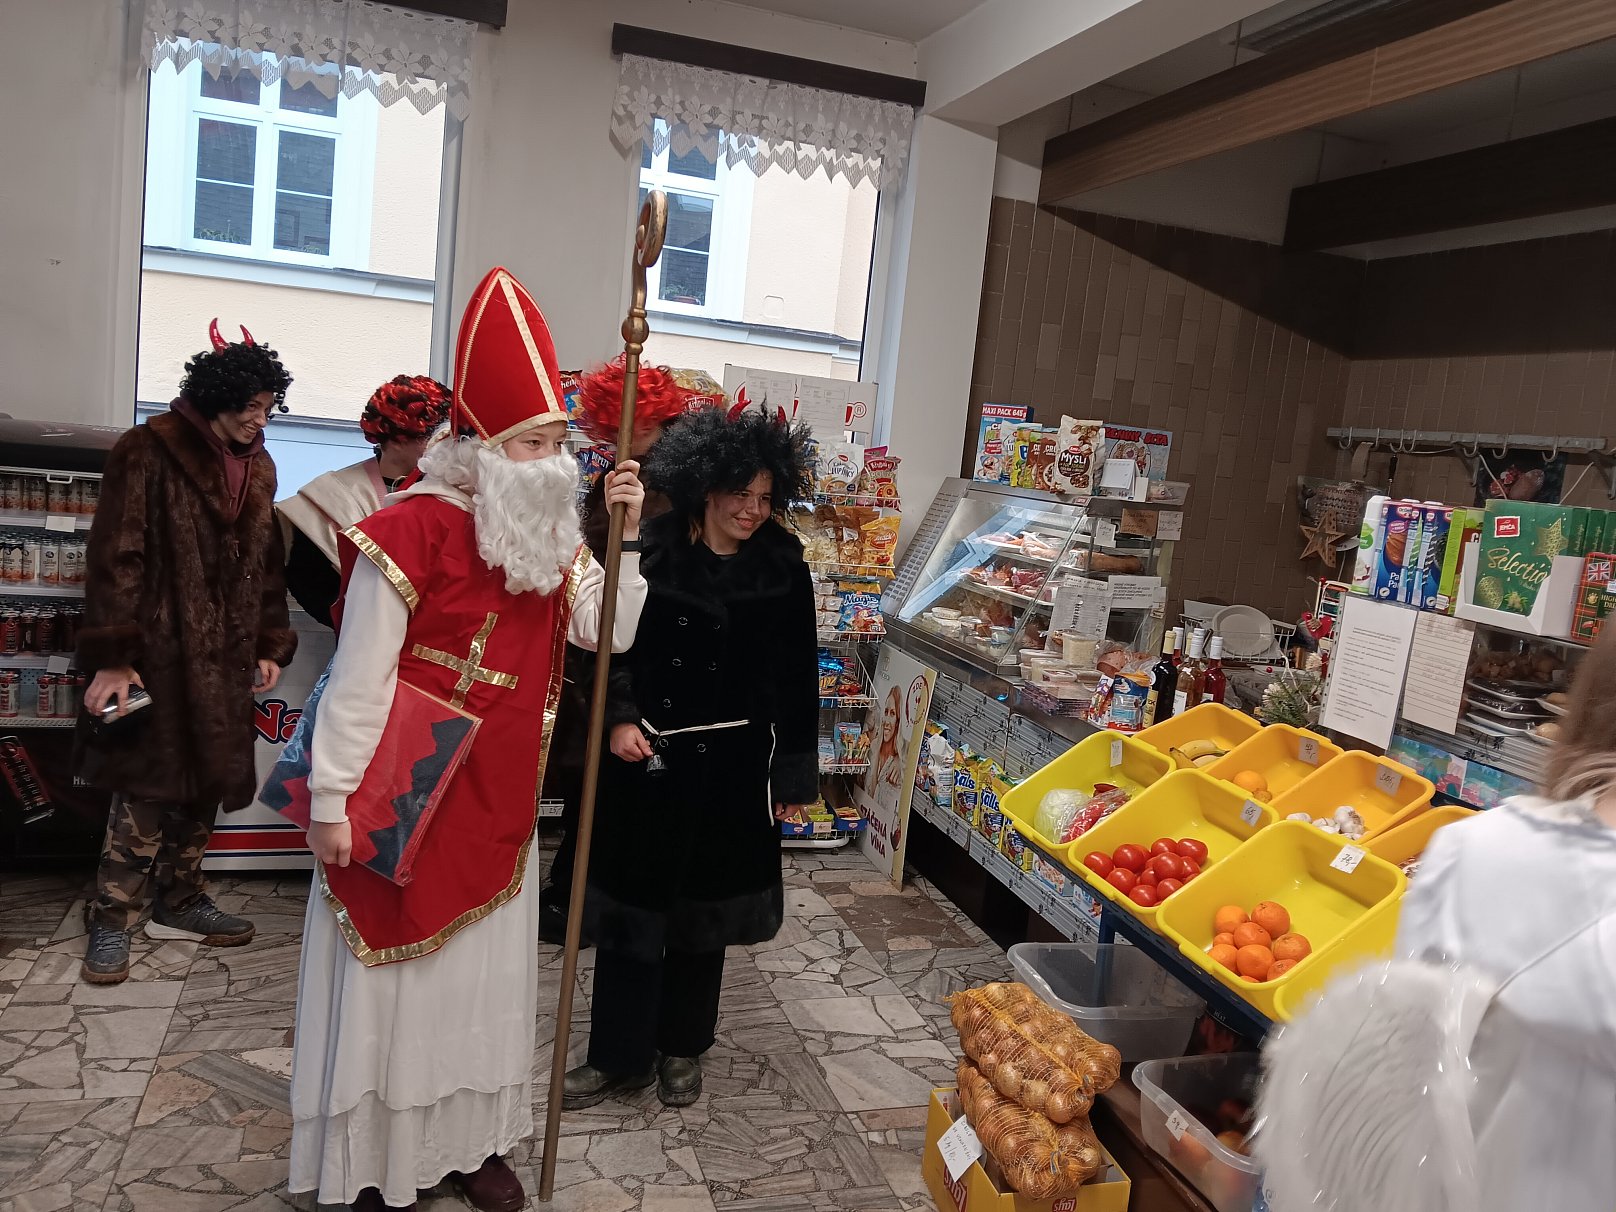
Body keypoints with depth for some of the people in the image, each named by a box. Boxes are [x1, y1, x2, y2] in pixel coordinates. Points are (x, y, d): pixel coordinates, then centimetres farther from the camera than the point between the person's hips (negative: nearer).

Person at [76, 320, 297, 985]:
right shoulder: (149, 452, -8)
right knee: (148, 789, -3)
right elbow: (116, 559, -12)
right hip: (158, 653, -6)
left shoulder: (259, 467, 11)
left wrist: (270, 645, 11)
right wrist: (112, 657, -17)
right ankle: (111, 920, 12)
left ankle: (178, 902, 27)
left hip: (226, 658, 6)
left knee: (207, 782, 12)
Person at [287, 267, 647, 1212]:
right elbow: (359, 679, -16)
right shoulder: (412, 531, -18)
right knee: (394, 970, 8)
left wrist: (627, 536, -8)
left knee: (485, 969, 17)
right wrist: (332, 799, -14)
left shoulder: (552, 538, 4)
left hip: (501, 801, 7)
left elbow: (610, 631, 3)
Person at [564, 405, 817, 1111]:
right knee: (630, 905, 9)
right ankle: (617, 1056, 27)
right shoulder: (652, 552, -7)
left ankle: (681, 1048, 36)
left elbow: (797, 678, 0)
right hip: (644, 760, 0)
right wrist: (620, 719, -15)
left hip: (730, 768, 1)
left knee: (705, 909, 15)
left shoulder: (783, 570, -4)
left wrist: (795, 774, 1)